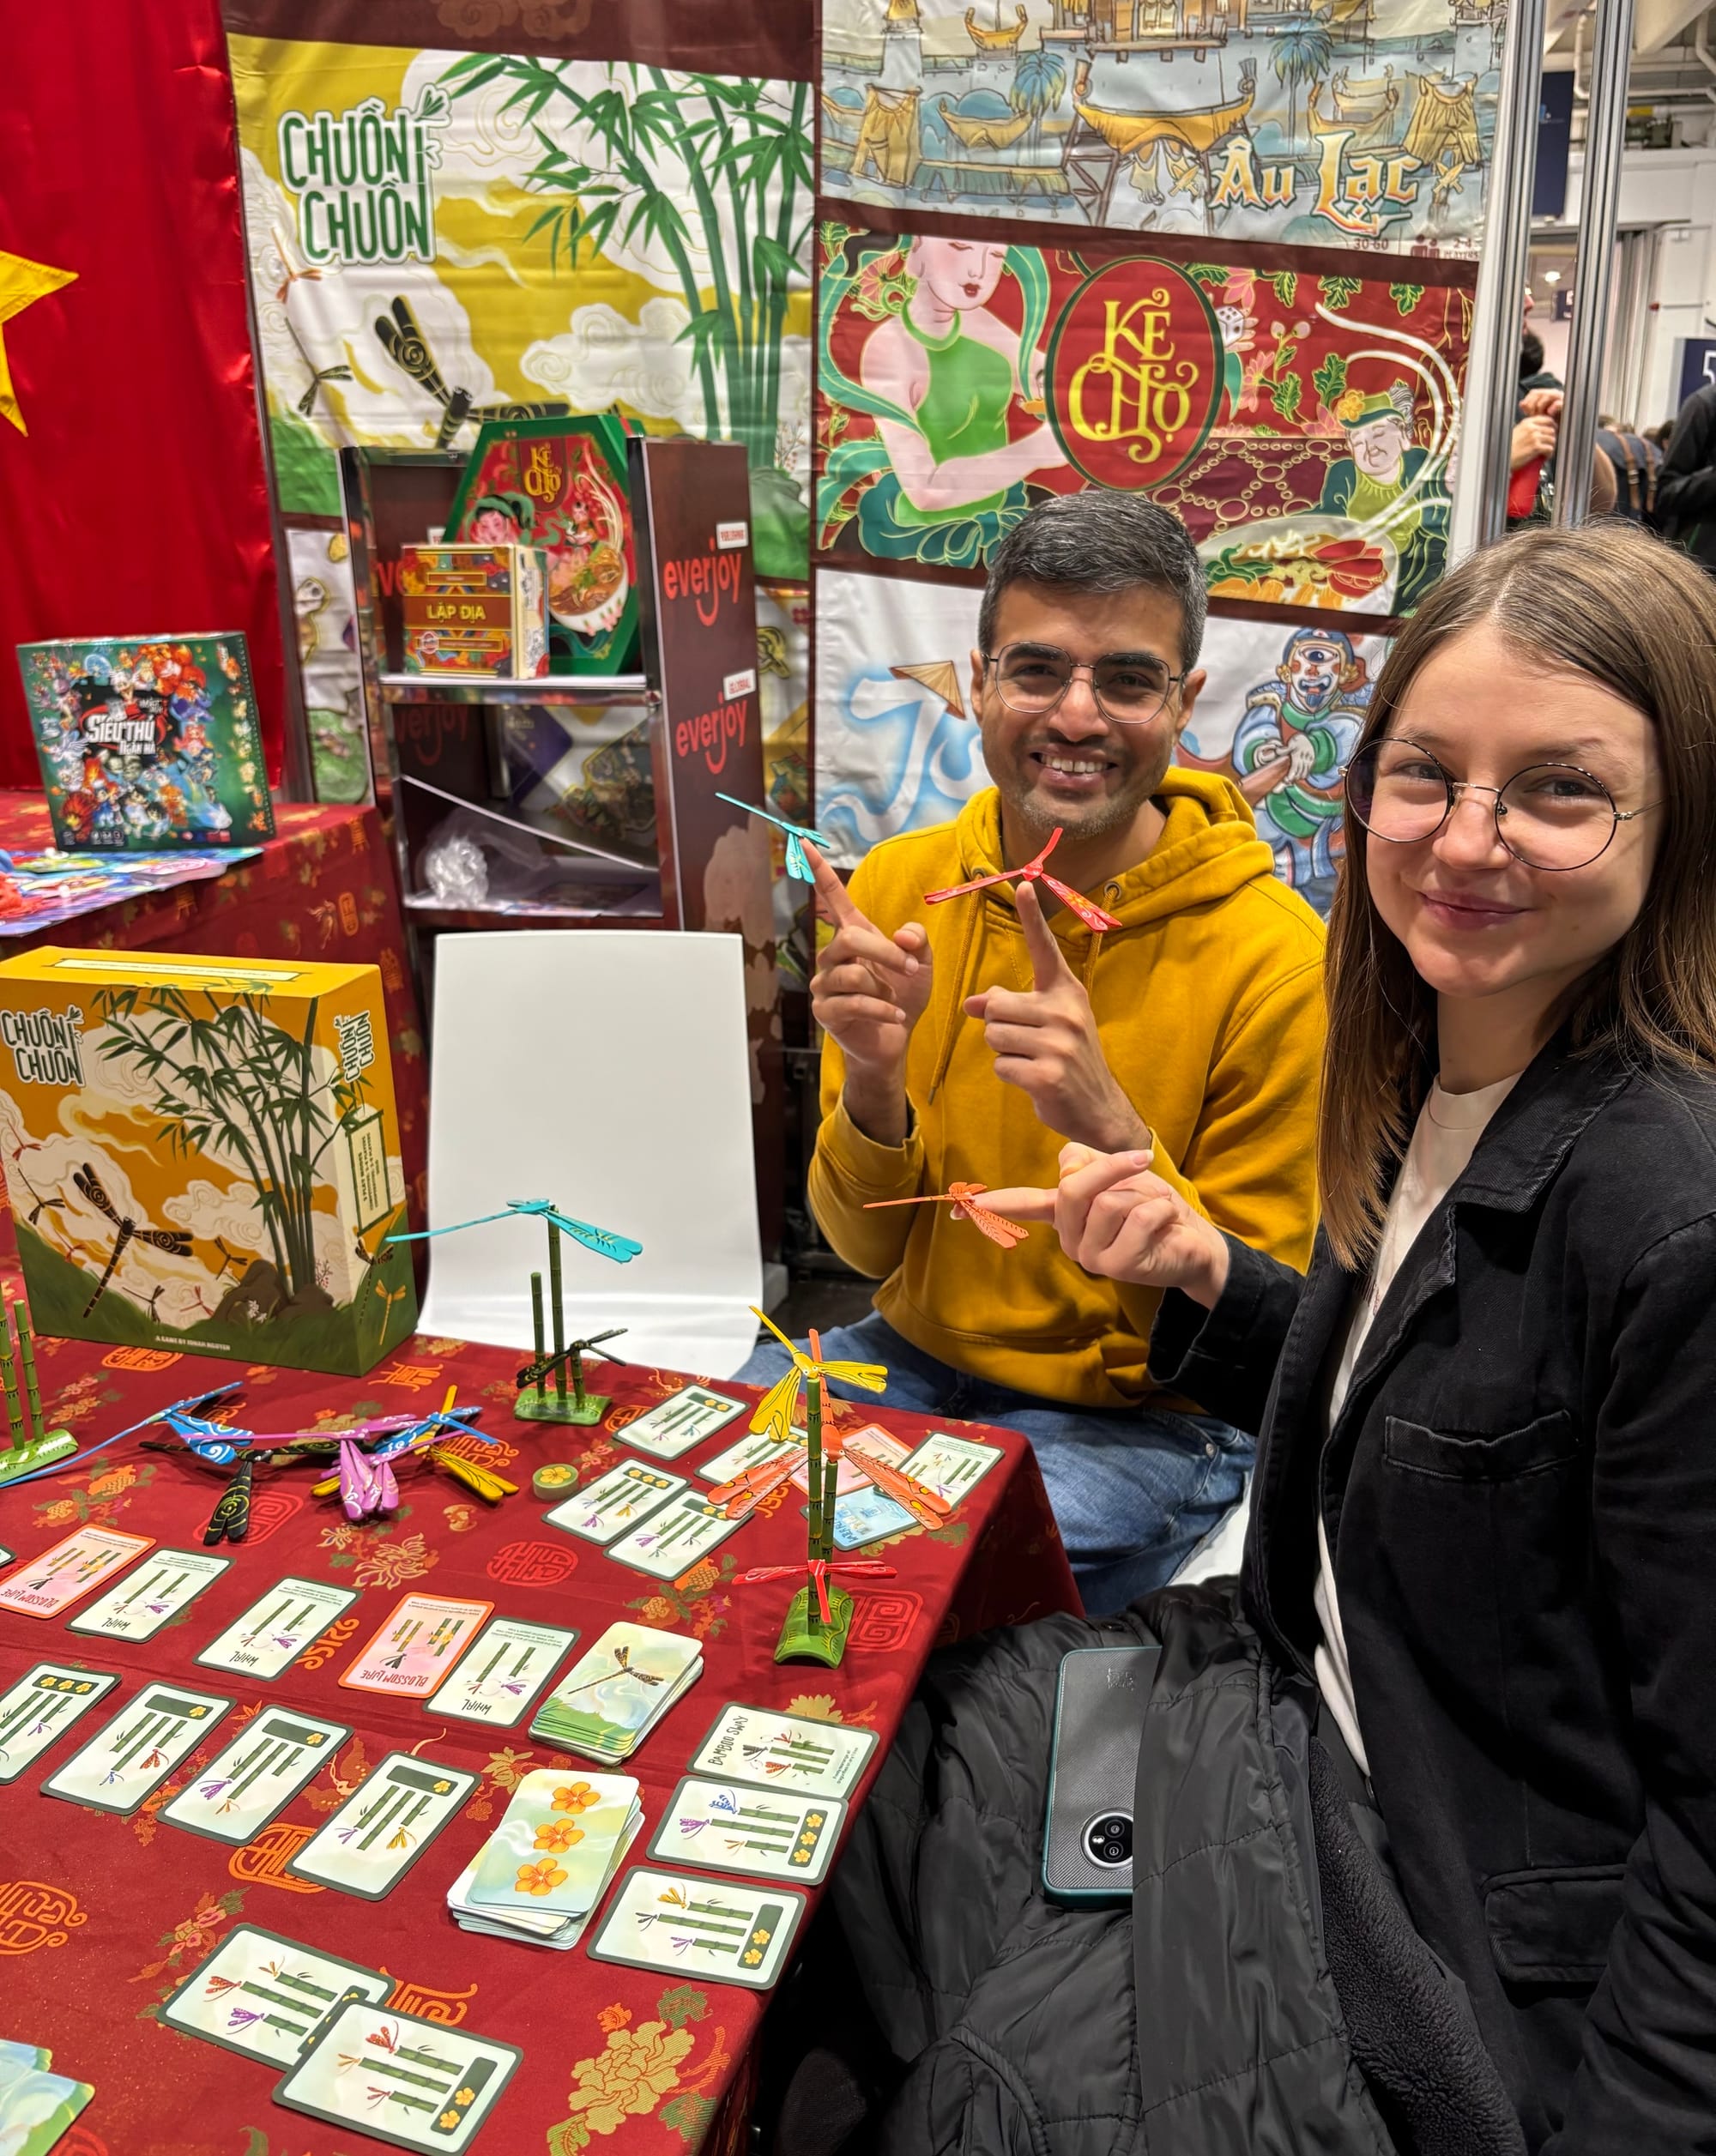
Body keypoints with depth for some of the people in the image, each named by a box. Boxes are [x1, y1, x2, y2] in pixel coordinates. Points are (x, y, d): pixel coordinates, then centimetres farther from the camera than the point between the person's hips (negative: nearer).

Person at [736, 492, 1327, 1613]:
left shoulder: (1272, 955, -19)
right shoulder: (899, 886, -5)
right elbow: (869, 1247, -2)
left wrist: (1110, 1130, -32)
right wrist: (872, 1085, -24)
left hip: (1144, 1417, -4)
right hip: (922, 1353, 4)